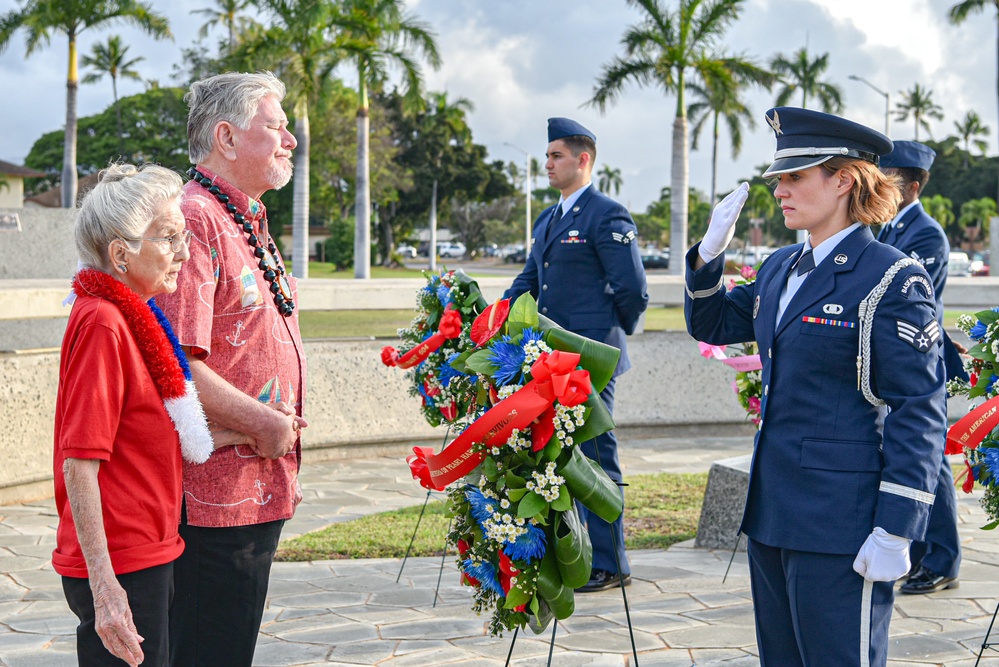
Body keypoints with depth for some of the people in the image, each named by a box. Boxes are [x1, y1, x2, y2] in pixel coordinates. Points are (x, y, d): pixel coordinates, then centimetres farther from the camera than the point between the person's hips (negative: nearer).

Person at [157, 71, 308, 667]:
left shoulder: (247, 224, 17)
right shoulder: (195, 220, -17)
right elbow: (174, 364, -26)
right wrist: (264, 424, -17)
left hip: (262, 484, 10)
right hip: (217, 494, -10)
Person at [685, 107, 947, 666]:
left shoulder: (893, 280, -12)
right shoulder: (781, 269, 11)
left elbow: (921, 414, -14)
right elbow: (711, 324, 25)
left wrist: (894, 532, -18)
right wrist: (711, 252, 7)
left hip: (841, 527, -8)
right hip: (774, 511, 8)